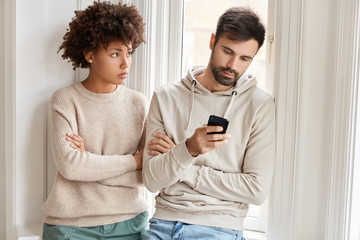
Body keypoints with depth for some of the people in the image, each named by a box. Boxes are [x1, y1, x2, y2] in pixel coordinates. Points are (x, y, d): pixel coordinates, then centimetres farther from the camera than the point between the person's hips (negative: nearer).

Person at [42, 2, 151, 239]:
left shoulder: (139, 103, 0)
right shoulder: (65, 100, -6)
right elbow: (69, 165, -18)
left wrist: (89, 162, -14)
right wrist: (133, 160, -12)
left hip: (129, 221, 2)